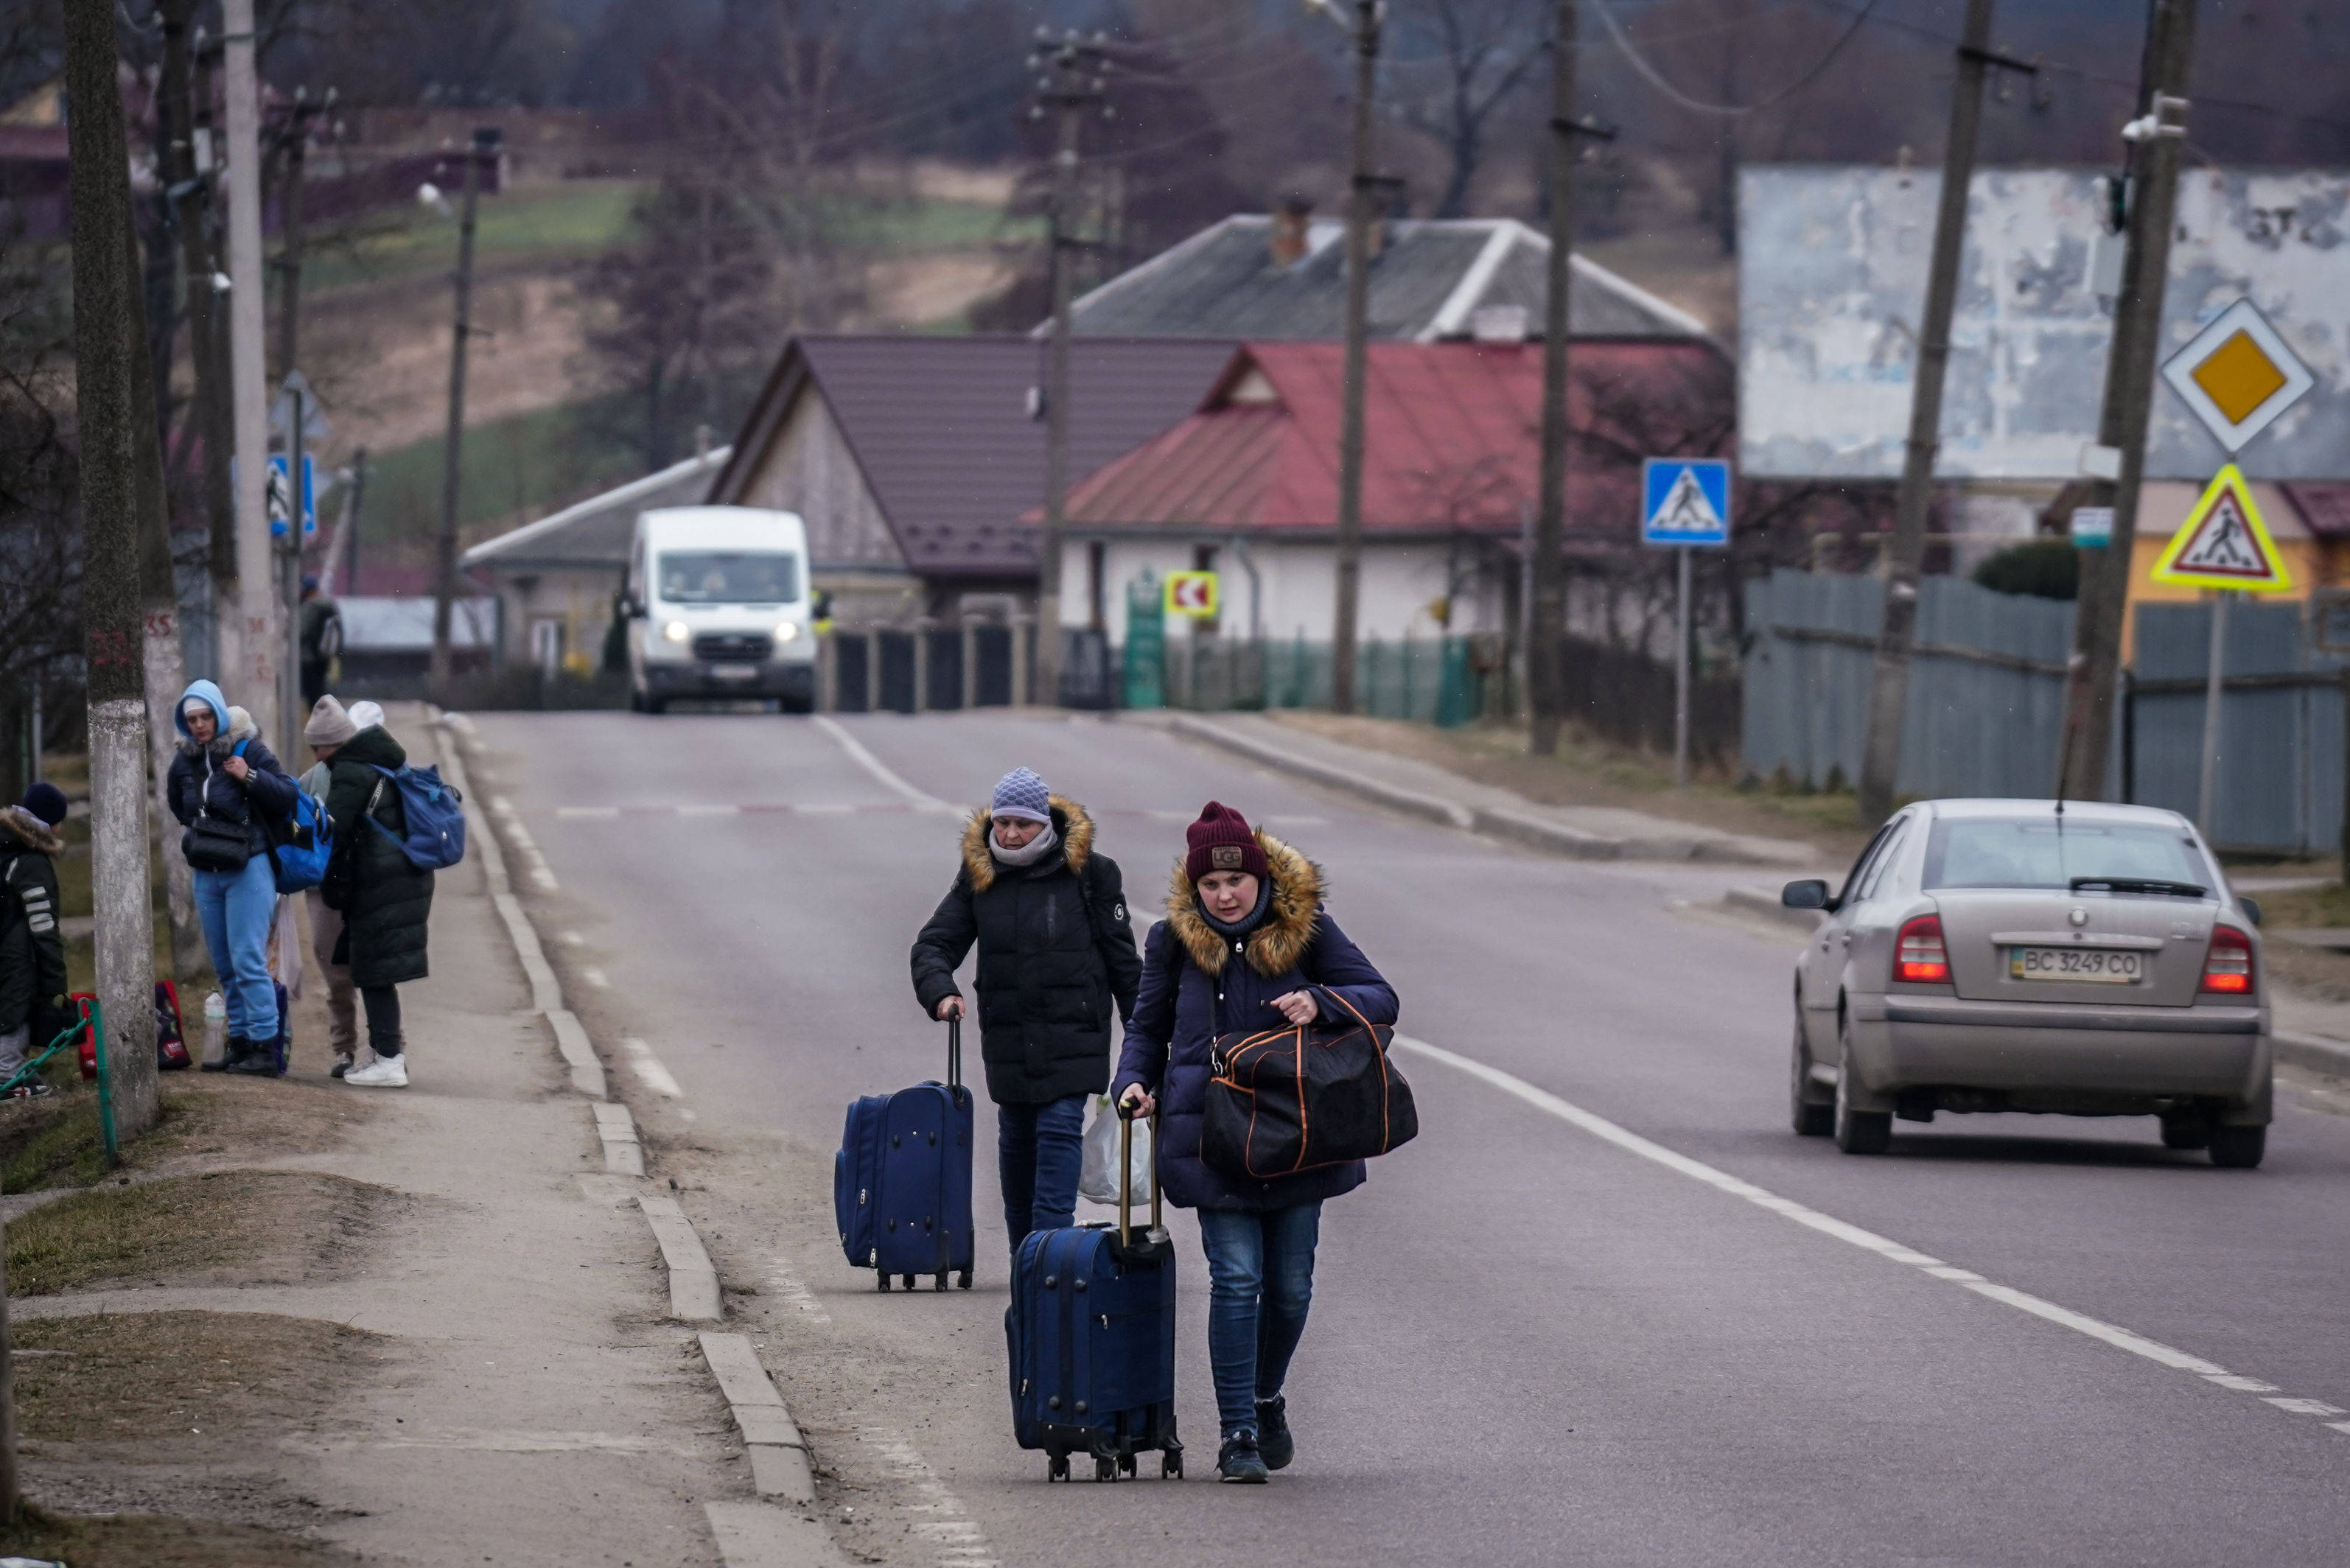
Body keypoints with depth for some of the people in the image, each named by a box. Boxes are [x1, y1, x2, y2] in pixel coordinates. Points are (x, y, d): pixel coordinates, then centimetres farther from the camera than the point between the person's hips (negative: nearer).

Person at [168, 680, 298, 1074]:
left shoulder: (247, 750, -7)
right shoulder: (185, 761, 9)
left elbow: (288, 795, -10)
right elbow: (179, 809, 27)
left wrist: (250, 776, -21)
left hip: (249, 868, -7)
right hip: (207, 874, 7)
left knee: (248, 960, -13)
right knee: (224, 966, 9)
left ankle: (265, 1047, -13)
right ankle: (240, 1044, 15)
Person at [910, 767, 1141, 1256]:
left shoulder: (1089, 872, -4)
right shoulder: (978, 875, 4)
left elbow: (1122, 958, 3)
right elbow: (935, 943, 4)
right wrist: (940, 991, -18)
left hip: (1072, 1036, -4)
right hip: (1007, 1032, 4)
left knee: (1060, 1128, -13)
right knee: (1016, 1138, 10)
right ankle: (1023, 1251, 21)